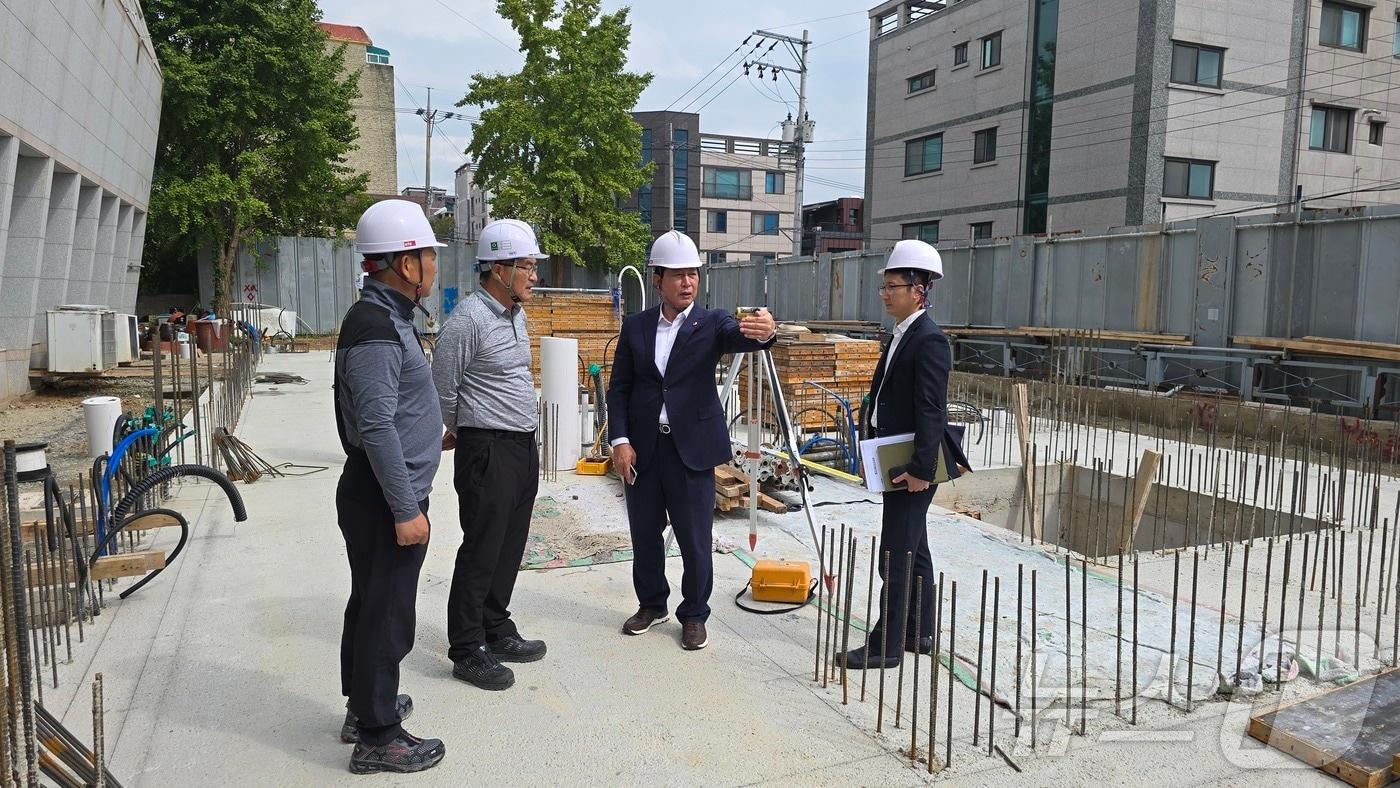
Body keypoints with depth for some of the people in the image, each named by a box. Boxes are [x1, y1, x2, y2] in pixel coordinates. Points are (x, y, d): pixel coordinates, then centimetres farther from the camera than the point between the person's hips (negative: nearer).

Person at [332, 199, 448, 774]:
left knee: (371, 605, 21)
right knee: (386, 614, 1)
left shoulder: (387, 317, 11)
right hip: (385, 500, -10)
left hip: (382, 496, 10)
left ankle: (365, 705, 37)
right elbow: (377, 428, -25)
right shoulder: (376, 328, -21)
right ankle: (377, 738, 14)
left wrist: (430, 435, 31)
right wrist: (405, 509, -22)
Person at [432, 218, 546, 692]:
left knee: (510, 546, 16)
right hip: (487, 451, -8)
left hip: (523, 446, 8)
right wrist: (463, 432, 5)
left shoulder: (516, 314, 11)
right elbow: (443, 388, -11)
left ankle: (497, 631, 30)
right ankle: (467, 651, 12)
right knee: (481, 551, 0)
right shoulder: (468, 319, -17)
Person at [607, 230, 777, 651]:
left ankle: (694, 615, 22)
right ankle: (652, 604, 35)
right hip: (641, 447, 3)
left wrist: (764, 332, -48)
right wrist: (620, 440, -5)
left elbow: (739, 336, -24)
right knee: (645, 535, 15)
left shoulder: (712, 323, -2)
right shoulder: (635, 326, 4)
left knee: (695, 540, 4)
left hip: (691, 447, -2)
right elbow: (619, 388, 5)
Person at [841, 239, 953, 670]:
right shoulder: (901, 336, 14)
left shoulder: (929, 340, -16)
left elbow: (931, 410, -22)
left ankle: (886, 645, 4)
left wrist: (920, 469, -24)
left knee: (896, 557, -5)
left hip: (911, 465, -10)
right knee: (913, 550, 17)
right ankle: (919, 633, 29)